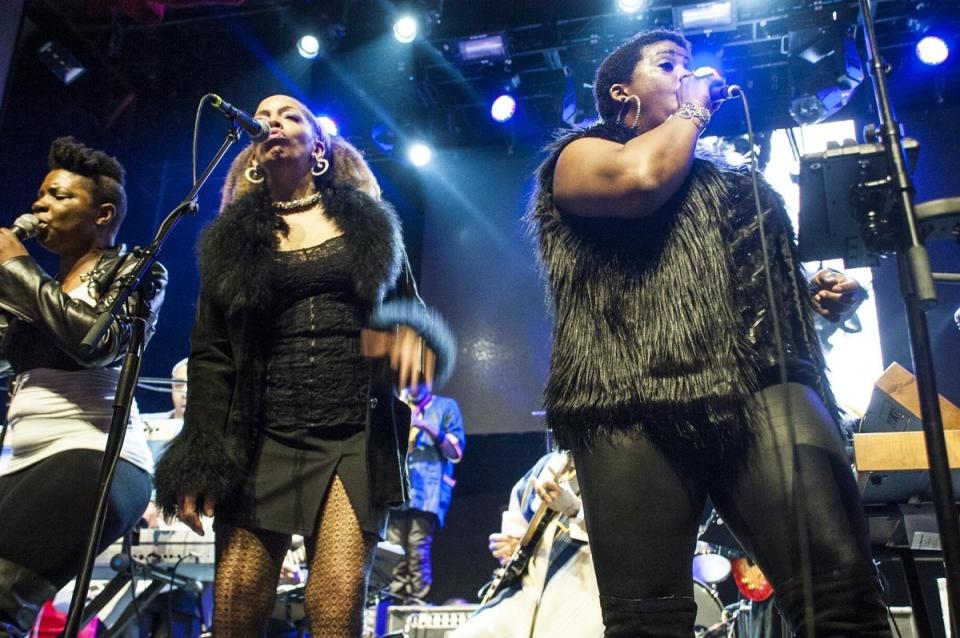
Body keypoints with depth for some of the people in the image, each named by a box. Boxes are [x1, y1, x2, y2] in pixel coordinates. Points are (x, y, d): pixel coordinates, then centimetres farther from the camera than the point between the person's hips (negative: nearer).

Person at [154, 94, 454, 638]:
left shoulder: (368, 222, 15)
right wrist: (198, 464, -1)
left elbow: (408, 309, 15)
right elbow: (211, 356, 10)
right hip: (261, 439, 1)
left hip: (358, 436, -1)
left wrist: (413, 335, -12)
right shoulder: (232, 239, 15)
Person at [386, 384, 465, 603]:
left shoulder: (445, 406, 11)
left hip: (428, 490, -4)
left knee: (418, 547, -13)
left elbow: (456, 453, 2)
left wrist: (429, 429, -11)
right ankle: (395, 597, 2)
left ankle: (417, 599, -10)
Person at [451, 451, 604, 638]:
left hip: (583, 593, -5)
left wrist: (574, 508, -33)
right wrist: (512, 546, 7)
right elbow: (518, 522, 28)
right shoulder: (549, 464, 15)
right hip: (527, 589, 6)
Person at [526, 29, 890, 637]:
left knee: (841, 585, -16)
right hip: (635, 398, -4)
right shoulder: (581, 155, 17)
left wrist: (823, 291, 17)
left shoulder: (734, 181, 34)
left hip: (762, 384, 4)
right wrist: (692, 108, 11)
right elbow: (641, 178, -7)